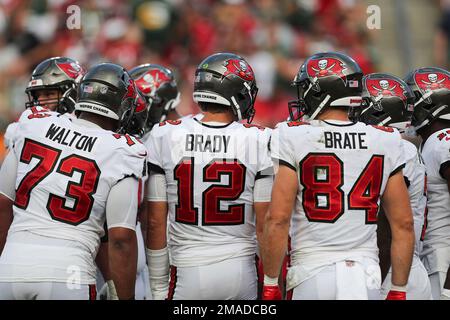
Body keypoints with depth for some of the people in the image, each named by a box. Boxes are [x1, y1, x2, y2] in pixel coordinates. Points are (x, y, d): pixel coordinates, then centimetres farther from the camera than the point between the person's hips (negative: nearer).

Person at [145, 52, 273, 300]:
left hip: (189, 276, 0)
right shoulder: (258, 140, -4)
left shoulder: (164, 137, -3)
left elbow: (156, 221, 0)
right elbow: (265, 223, -2)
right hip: (242, 270, 0)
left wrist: (159, 287, 8)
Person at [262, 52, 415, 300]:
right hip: (366, 276, 3)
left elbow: (278, 219, -9)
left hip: (312, 275, -3)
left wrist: (270, 284, -2)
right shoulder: (385, 142, 6)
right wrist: (398, 290, 13)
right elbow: (404, 224, 7)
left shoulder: (293, 139, -5)